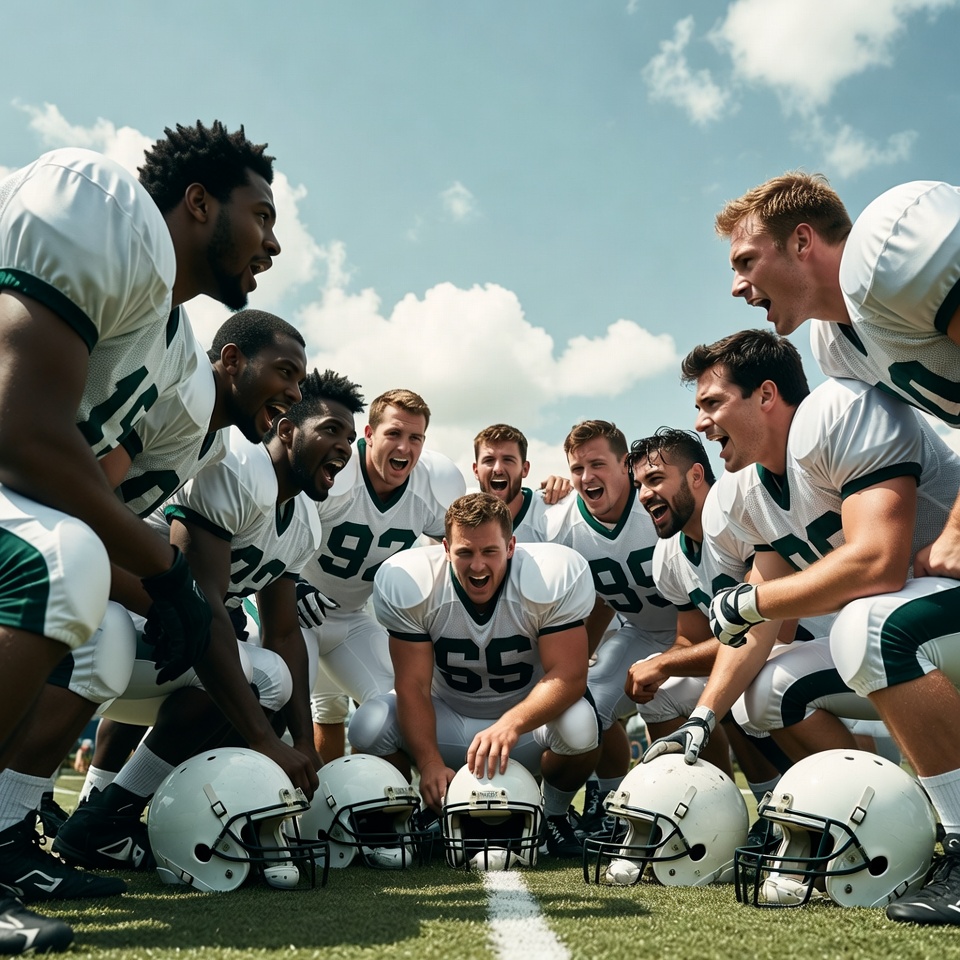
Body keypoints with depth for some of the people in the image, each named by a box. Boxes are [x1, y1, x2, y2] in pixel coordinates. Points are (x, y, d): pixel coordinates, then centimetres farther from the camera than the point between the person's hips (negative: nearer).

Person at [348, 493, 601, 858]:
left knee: (580, 726, -34)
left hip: (527, 719, -1)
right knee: (369, 726, -26)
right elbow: (413, 687, -19)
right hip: (447, 721, 1)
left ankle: (553, 815, 2)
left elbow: (569, 675, -26)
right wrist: (430, 762, -33)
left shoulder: (556, 578, -25)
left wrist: (512, 724, -43)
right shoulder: (408, 583, -21)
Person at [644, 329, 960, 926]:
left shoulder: (840, 416, -21)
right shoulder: (754, 495, 6)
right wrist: (700, 722, 0)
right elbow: (758, 628, 8)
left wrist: (745, 601, -20)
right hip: (894, 623, 9)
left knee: (869, 623, -35)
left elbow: (876, 562, -33)